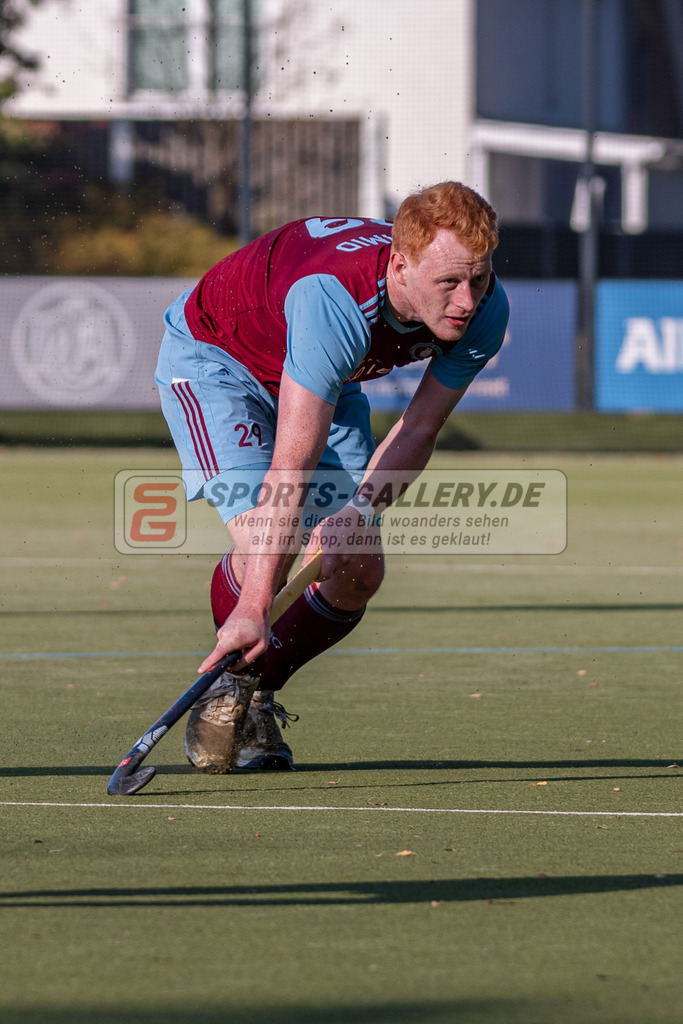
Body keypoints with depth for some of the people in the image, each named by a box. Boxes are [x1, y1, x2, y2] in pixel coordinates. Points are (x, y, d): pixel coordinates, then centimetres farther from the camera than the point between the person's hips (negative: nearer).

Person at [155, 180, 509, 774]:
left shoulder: (484, 309, -26)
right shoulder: (333, 300, -45)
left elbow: (418, 432, -11)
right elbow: (290, 470, -48)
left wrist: (362, 507, -31)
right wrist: (253, 608, -52)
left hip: (327, 384, 6)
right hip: (213, 358, -6)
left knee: (359, 572, -5)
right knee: (270, 542, -27)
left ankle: (256, 690, 19)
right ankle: (231, 690, -1)